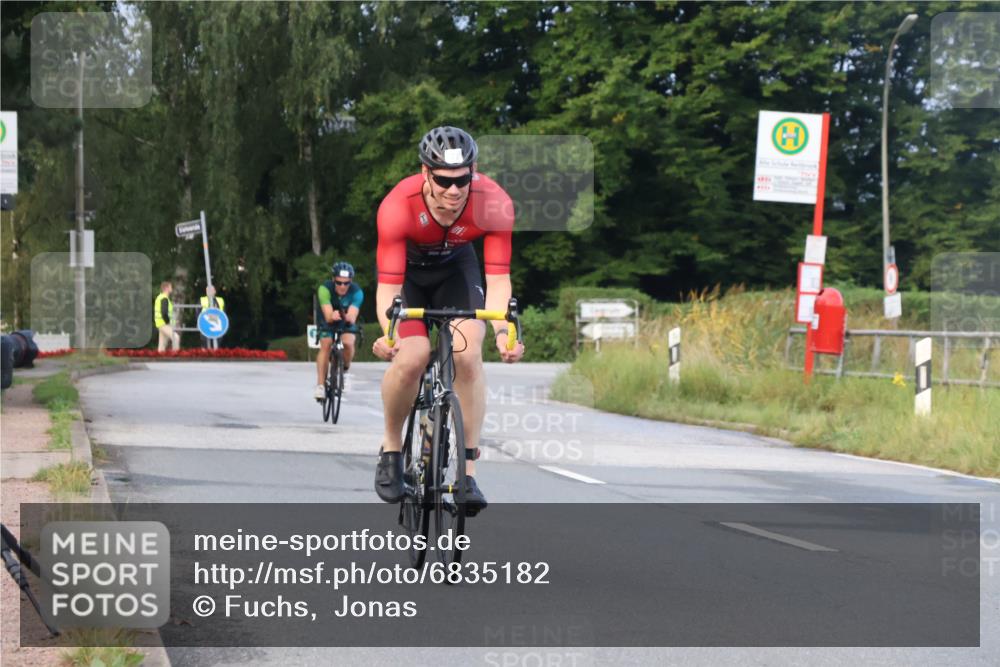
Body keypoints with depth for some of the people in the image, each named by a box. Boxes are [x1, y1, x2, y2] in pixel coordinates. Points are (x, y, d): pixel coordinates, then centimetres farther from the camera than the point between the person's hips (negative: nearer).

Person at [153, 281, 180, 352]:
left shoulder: (159, 297, 18)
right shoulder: (164, 299, -15)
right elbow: (164, 312, -24)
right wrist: (168, 322, -14)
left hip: (160, 324, 11)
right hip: (164, 324, -11)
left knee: (162, 344, 10)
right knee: (176, 337, -18)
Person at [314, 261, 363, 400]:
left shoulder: (356, 292, -28)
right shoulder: (325, 289, -31)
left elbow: (352, 318, -38)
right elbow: (328, 316, -40)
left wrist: (345, 316, -62)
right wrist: (333, 316, -63)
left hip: (347, 323, 0)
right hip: (327, 321, 0)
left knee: (348, 343, -26)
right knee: (325, 345, -23)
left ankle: (345, 371, 2)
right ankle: (320, 385, -17)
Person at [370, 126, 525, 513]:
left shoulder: (494, 204, -32)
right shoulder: (398, 206, -36)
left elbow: (498, 278, -29)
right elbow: (388, 284, -35)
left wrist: (502, 329, -46)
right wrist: (388, 332, -53)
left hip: (456, 267, 1)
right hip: (406, 269, -1)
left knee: (469, 354, -21)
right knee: (411, 358, -24)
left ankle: (468, 472, -13)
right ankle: (391, 450, 3)